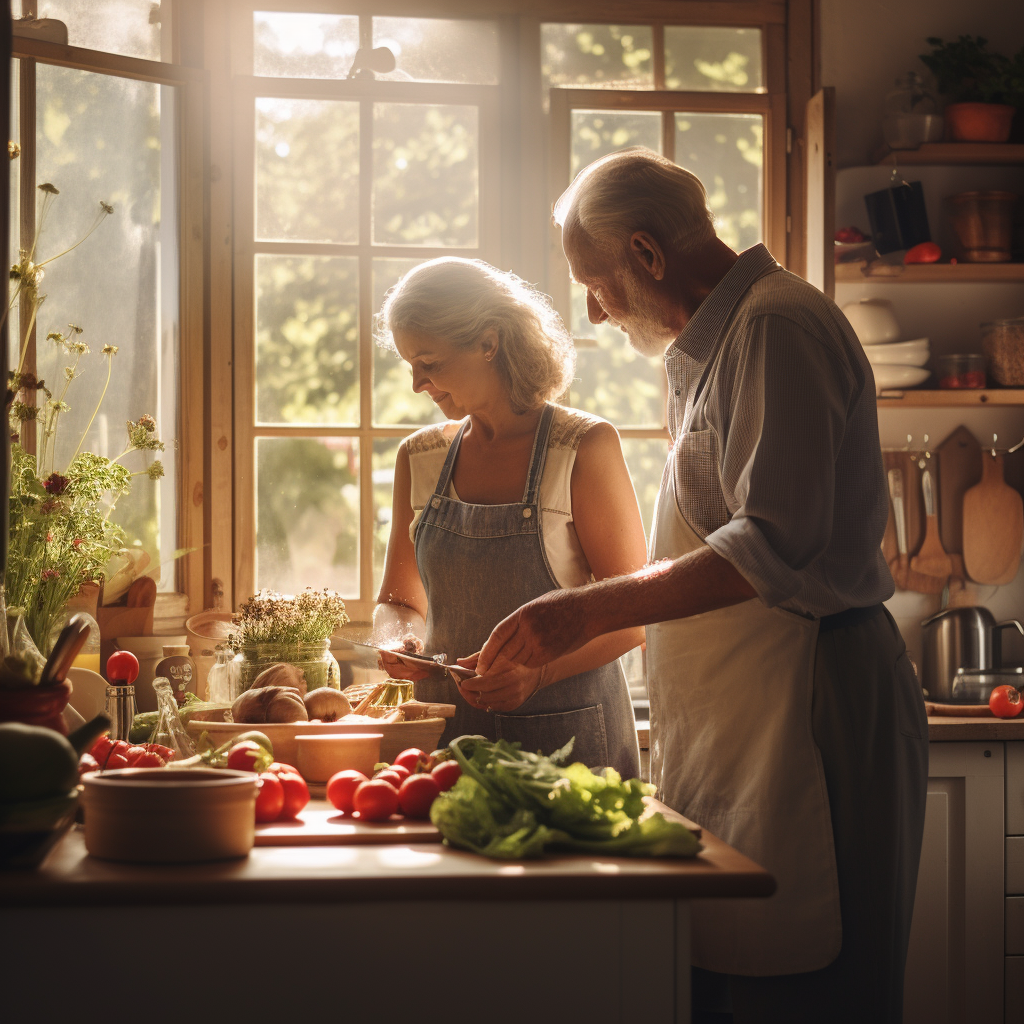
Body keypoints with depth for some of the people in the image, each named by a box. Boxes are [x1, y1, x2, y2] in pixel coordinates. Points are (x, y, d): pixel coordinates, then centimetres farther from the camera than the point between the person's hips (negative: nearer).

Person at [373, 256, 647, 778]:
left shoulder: (584, 447, -5)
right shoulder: (419, 458, 9)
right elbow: (400, 601, 18)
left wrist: (538, 671, -21)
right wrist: (397, 643, -5)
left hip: (568, 734, -4)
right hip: (447, 730, 4)